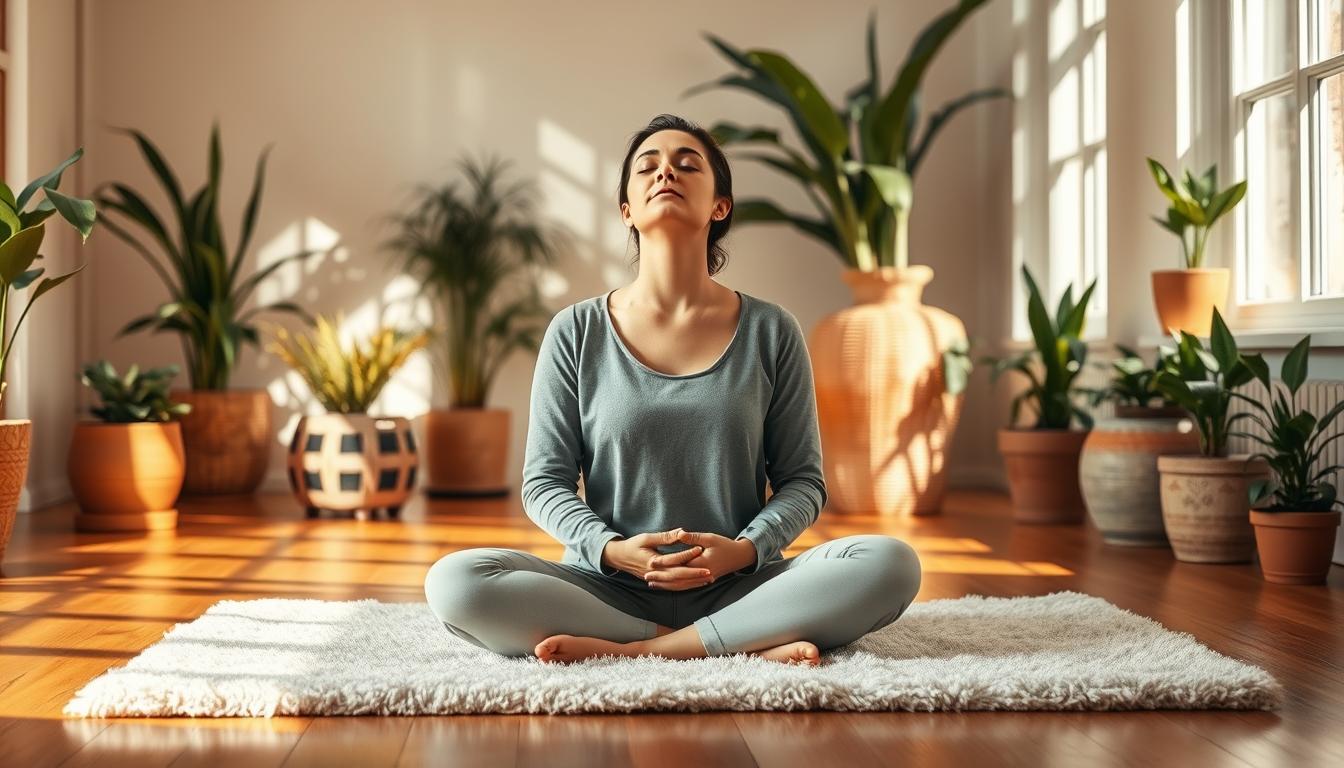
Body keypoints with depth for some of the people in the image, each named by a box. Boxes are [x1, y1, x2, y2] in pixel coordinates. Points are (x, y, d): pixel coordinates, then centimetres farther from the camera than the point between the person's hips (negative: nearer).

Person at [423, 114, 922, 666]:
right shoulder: (576, 333, 3)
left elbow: (802, 479, 6)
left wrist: (745, 549, -13)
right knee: (453, 581, -28)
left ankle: (633, 652, -23)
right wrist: (610, 550, -15)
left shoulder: (770, 332, 4)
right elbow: (545, 481, 4)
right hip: (610, 590, 0)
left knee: (891, 564, -26)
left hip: (737, 589, 0)